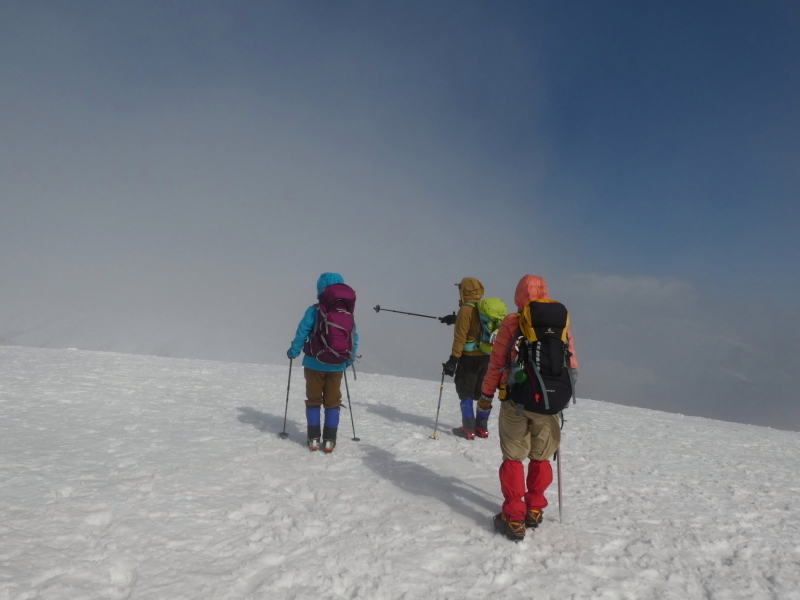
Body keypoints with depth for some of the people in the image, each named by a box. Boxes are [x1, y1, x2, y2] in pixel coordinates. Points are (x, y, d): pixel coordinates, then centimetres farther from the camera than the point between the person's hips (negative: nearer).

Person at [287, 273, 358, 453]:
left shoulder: (314, 310, -10)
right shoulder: (349, 313, 1)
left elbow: (302, 332, -9)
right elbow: (354, 338, 5)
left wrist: (293, 352, 6)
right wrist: (349, 360, 18)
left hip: (315, 364, -2)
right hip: (337, 366, 2)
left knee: (313, 400, 13)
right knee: (332, 402, 13)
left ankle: (314, 439, 15)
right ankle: (329, 440, 13)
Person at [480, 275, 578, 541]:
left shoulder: (512, 323, -6)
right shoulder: (562, 323, 3)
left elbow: (496, 361, -3)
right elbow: (572, 366, 6)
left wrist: (487, 393, 7)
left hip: (516, 401, -3)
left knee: (513, 458, 6)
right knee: (541, 458, 17)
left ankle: (514, 519, 8)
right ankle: (534, 511, 27)